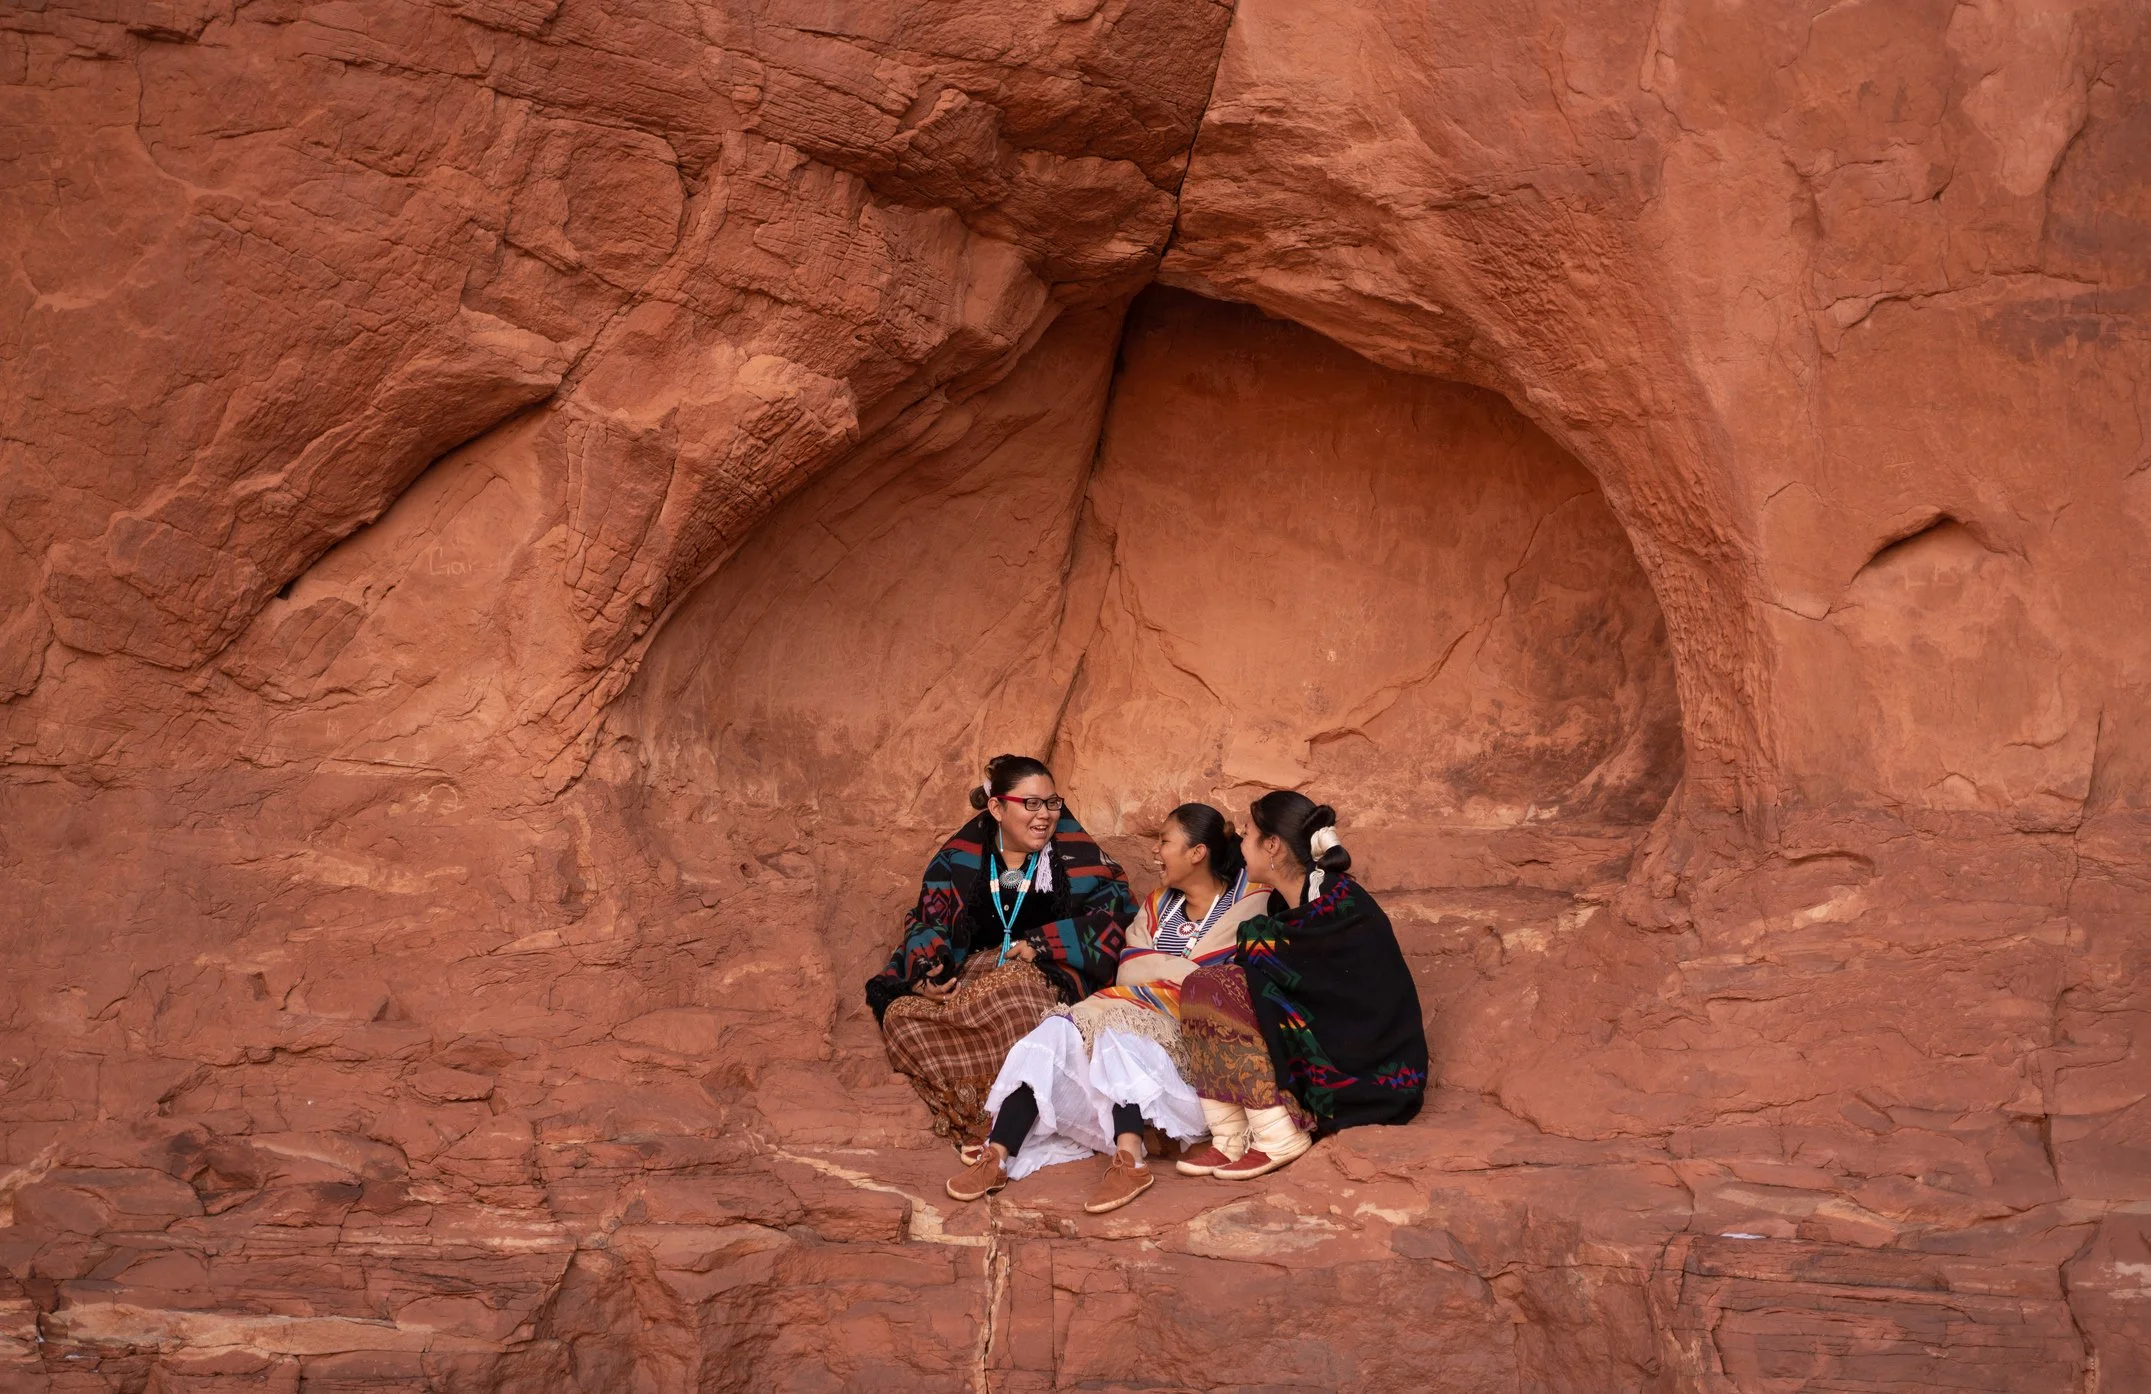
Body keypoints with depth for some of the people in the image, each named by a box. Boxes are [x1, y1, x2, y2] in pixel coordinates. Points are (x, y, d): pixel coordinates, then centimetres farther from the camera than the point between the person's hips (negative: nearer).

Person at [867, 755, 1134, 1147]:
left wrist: (1041, 945, -11)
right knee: (900, 1015, -23)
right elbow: (928, 919, 10)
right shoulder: (962, 855, 11)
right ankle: (971, 1114, -24)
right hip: (972, 974, 4)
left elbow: (1114, 908, -3)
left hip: (1048, 976, -4)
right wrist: (925, 971, -12)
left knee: (1008, 992, -40)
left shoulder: (1072, 851, 3)